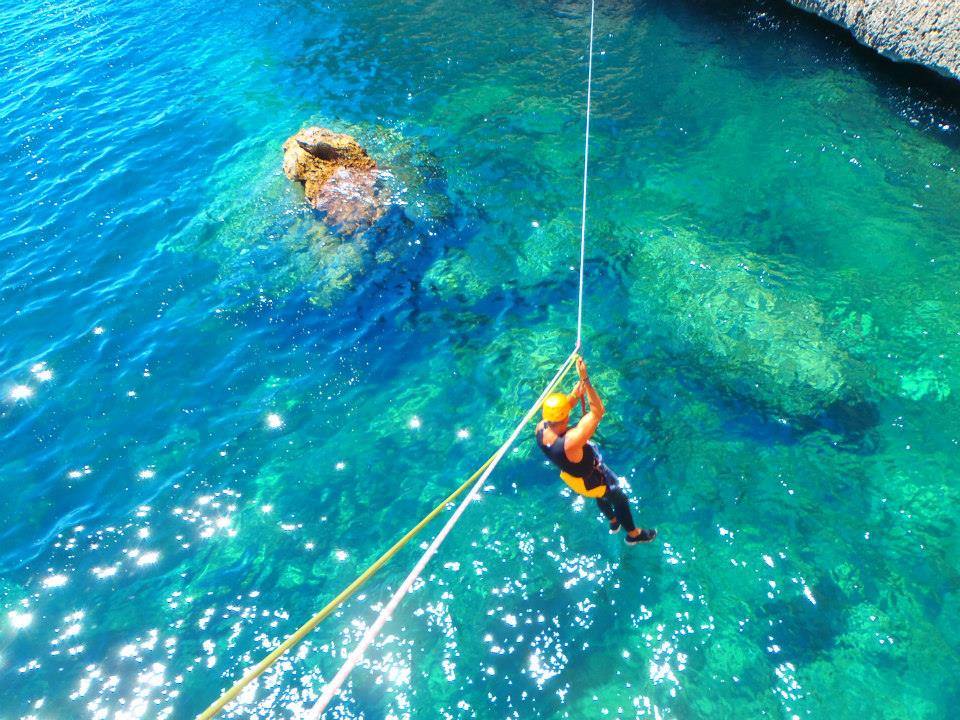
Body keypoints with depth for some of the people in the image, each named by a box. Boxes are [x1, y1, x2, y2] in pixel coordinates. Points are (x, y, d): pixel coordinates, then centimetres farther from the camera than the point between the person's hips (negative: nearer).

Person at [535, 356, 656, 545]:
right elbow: (598, 412, -49)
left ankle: (613, 522, 65)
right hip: (590, 481, -7)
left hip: (569, 474, 7)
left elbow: (555, 410, -8)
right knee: (620, 499, 23)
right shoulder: (571, 441, -49)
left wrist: (575, 396, -25)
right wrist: (585, 378, -50)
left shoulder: (541, 428, -28)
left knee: (602, 495, 36)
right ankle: (633, 534, 50)